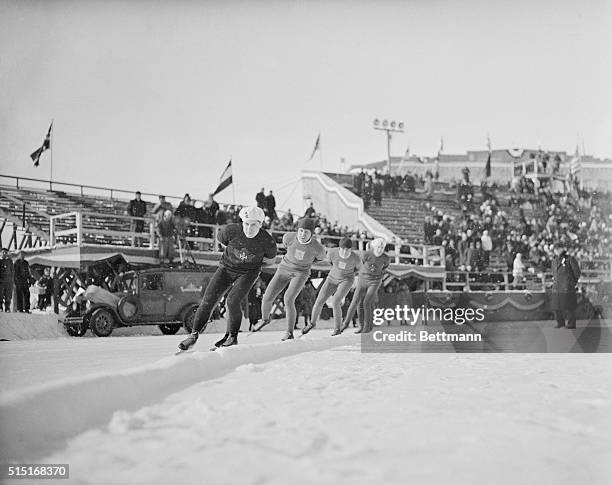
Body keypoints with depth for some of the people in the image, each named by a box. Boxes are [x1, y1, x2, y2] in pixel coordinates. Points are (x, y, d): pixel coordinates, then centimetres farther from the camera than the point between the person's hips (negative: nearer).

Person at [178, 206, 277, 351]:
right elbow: (219, 237, 2)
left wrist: (254, 261, -9)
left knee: (232, 301, -22)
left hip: (248, 273, -1)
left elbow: (271, 260, 0)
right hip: (226, 268, 2)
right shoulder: (231, 230, -23)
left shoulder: (267, 242, -22)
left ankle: (232, 337, -1)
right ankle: (194, 334, 9)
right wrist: (235, 255, 2)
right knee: (208, 301, -8)